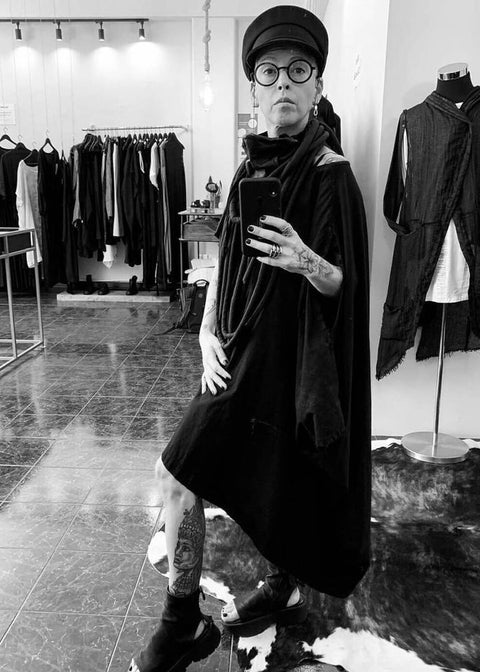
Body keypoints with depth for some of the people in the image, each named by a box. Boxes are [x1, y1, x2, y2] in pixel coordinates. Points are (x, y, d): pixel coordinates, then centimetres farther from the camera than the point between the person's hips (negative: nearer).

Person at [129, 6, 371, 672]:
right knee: (179, 471, 6)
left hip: (289, 359, -6)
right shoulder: (252, 163, 8)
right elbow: (224, 258, 10)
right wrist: (208, 335, -1)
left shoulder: (330, 172, -11)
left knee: (283, 485, 10)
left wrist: (307, 263, -35)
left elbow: (347, 284, -13)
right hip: (239, 353, 7)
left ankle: (284, 589, 42)